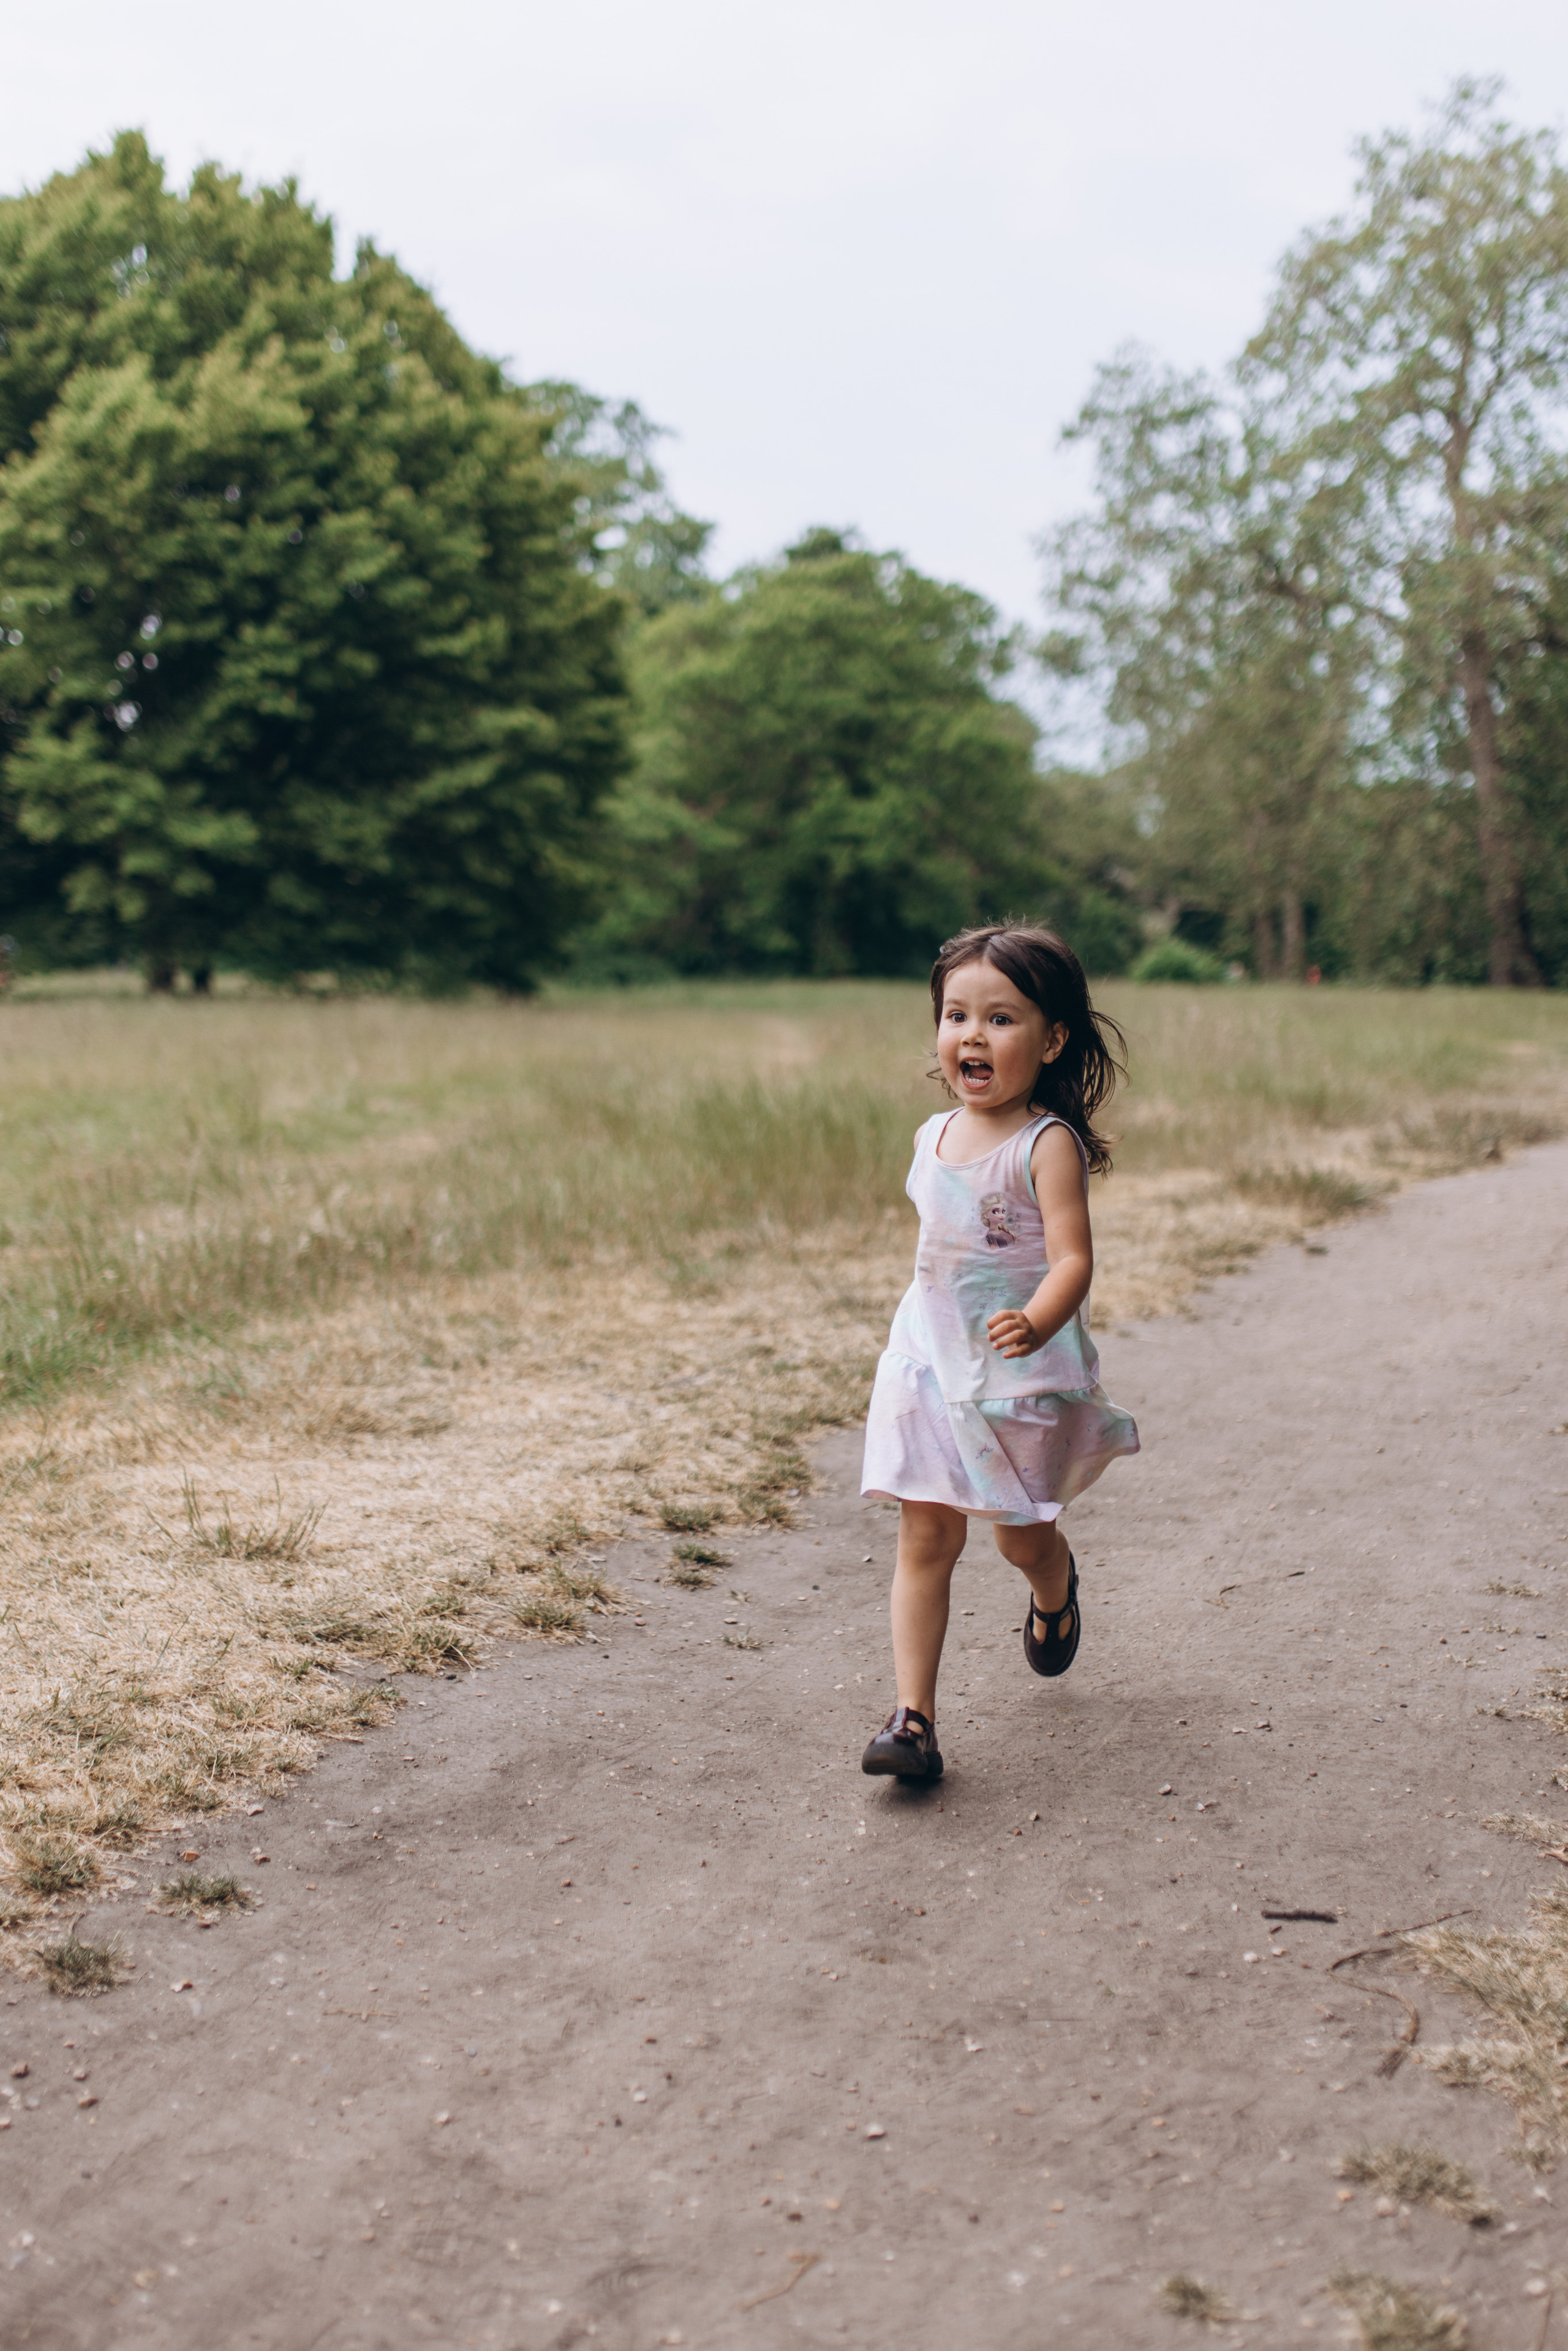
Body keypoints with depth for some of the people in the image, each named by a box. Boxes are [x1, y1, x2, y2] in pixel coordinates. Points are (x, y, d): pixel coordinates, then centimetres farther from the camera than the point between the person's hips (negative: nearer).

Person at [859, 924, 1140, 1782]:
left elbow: (1073, 1258, -24)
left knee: (1022, 1534, 11)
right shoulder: (933, 1137, 5)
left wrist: (1035, 1324, -43)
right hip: (930, 1360, 5)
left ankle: (1055, 1591, 48)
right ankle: (912, 1717, -3)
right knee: (925, 1535, -2)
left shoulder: (1047, 1145, -15)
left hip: (1022, 1370, -4)